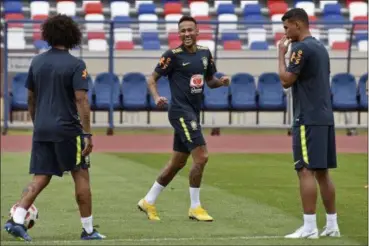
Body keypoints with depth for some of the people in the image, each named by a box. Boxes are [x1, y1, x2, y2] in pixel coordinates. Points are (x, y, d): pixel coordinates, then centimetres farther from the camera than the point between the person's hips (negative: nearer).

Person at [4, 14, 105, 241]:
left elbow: (31, 98, 15)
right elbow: (81, 100, -15)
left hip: (41, 129, 5)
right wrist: (88, 134, -14)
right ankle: (88, 229, 11)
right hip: (67, 129, -5)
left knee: (41, 178, 7)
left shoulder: (37, 62, 8)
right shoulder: (75, 65, -9)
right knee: (81, 176, 7)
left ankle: (17, 220, -10)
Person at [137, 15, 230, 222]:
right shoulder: (173, 55, -9)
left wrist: (222, 81, -2)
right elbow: (152, 79, -6)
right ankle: (195, 208, -1)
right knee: (201, 157, -14)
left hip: (193, 112, 8)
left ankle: (148, 202, 27)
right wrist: (157, 97, -24)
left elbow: (210, 80, 20)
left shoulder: (205, 53, 9)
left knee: (178, 162, 14)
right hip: (181, 111, -8)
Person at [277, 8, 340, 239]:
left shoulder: (301, 48, -11)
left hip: (308, 119, -9)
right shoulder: (321, 47, 17)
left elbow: (286, 81, -12)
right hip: (325, 117, 9)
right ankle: (332, 225, 12)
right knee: (323, 172, 11)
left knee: (307, 170, -9)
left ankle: (309, 227, -13)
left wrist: (282, 54, -1)